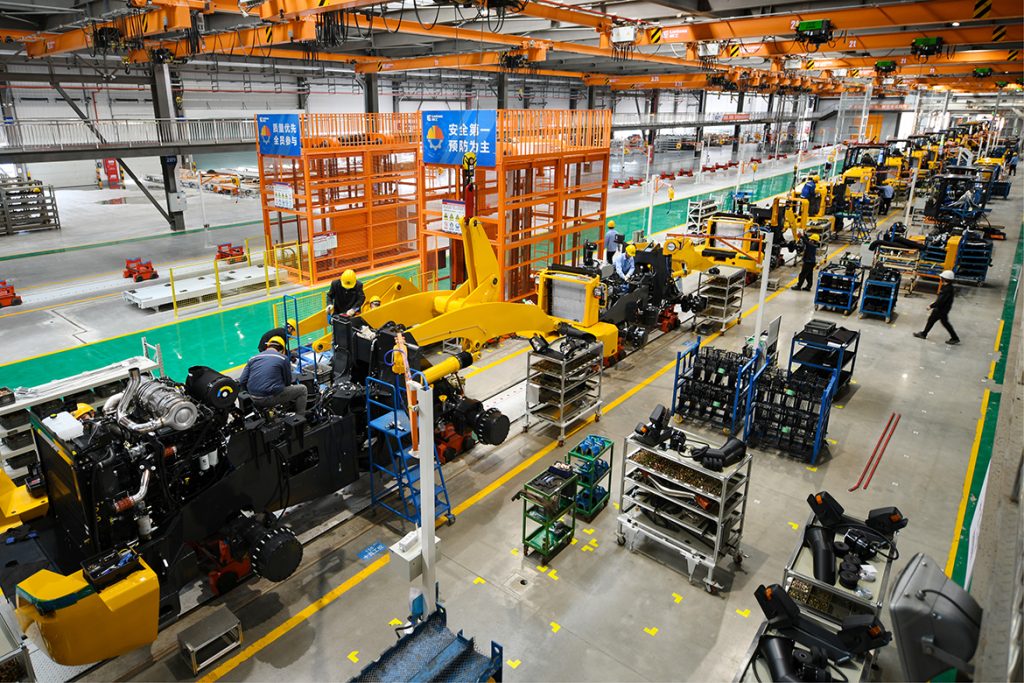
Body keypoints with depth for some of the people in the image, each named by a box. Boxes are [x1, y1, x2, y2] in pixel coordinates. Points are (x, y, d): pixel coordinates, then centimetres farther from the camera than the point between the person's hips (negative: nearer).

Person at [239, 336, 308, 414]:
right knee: (302, 389, 13)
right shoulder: (283, 358, -2)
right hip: (272, 398, -6)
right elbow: (287, 382, 3)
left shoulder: (253, 358, 10)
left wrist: (252, 393, 20)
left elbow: (242, 381, 5)